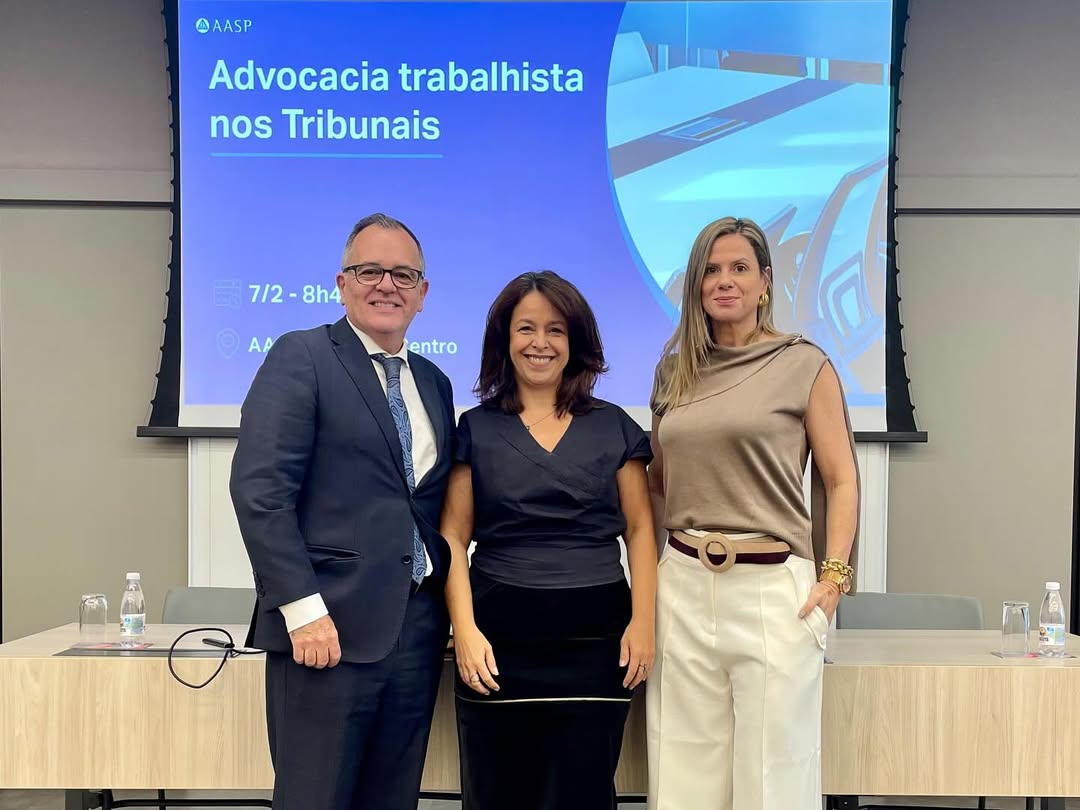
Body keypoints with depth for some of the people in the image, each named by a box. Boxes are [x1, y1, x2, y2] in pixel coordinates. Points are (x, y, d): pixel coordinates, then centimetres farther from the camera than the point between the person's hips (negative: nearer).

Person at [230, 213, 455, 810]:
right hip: (330, 626, -6)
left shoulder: (434, 383, 16)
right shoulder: (301, 357, -4)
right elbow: (258, 488, -12)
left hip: (417, 629, 6)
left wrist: (448, 610, 10)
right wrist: (304, 608, -18)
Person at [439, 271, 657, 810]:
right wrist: (465, 630, -8)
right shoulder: (476, 428, 6)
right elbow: (454, 537, 3)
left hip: (595, 639, 0)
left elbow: (639, 529, 7)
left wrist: (642, 622, -5)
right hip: (499, 638, 0)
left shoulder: (614, 426, 7)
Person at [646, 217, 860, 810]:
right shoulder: (674, 370, 12)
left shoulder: (804, 366, 1)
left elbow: (841, 482, 0)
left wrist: (832, 578, -8)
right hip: (683, 585, 4)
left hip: (772, 586, -4)